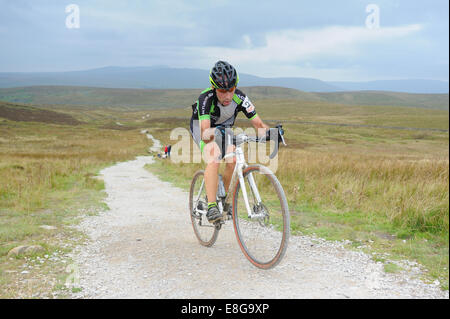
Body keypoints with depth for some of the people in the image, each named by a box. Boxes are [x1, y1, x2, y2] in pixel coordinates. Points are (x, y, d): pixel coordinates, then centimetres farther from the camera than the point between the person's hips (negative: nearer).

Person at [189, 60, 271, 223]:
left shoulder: (240, 98, -29)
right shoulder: (205, 98, -37)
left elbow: (258, 124, -30)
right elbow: (205, 132, -47)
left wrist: (268, 131, -51)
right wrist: (211, 134, -69)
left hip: (224, 127, 4)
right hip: (202, 126, -4)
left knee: (232, 161, -18)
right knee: (214, 158, -31)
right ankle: (211, 206, -32)